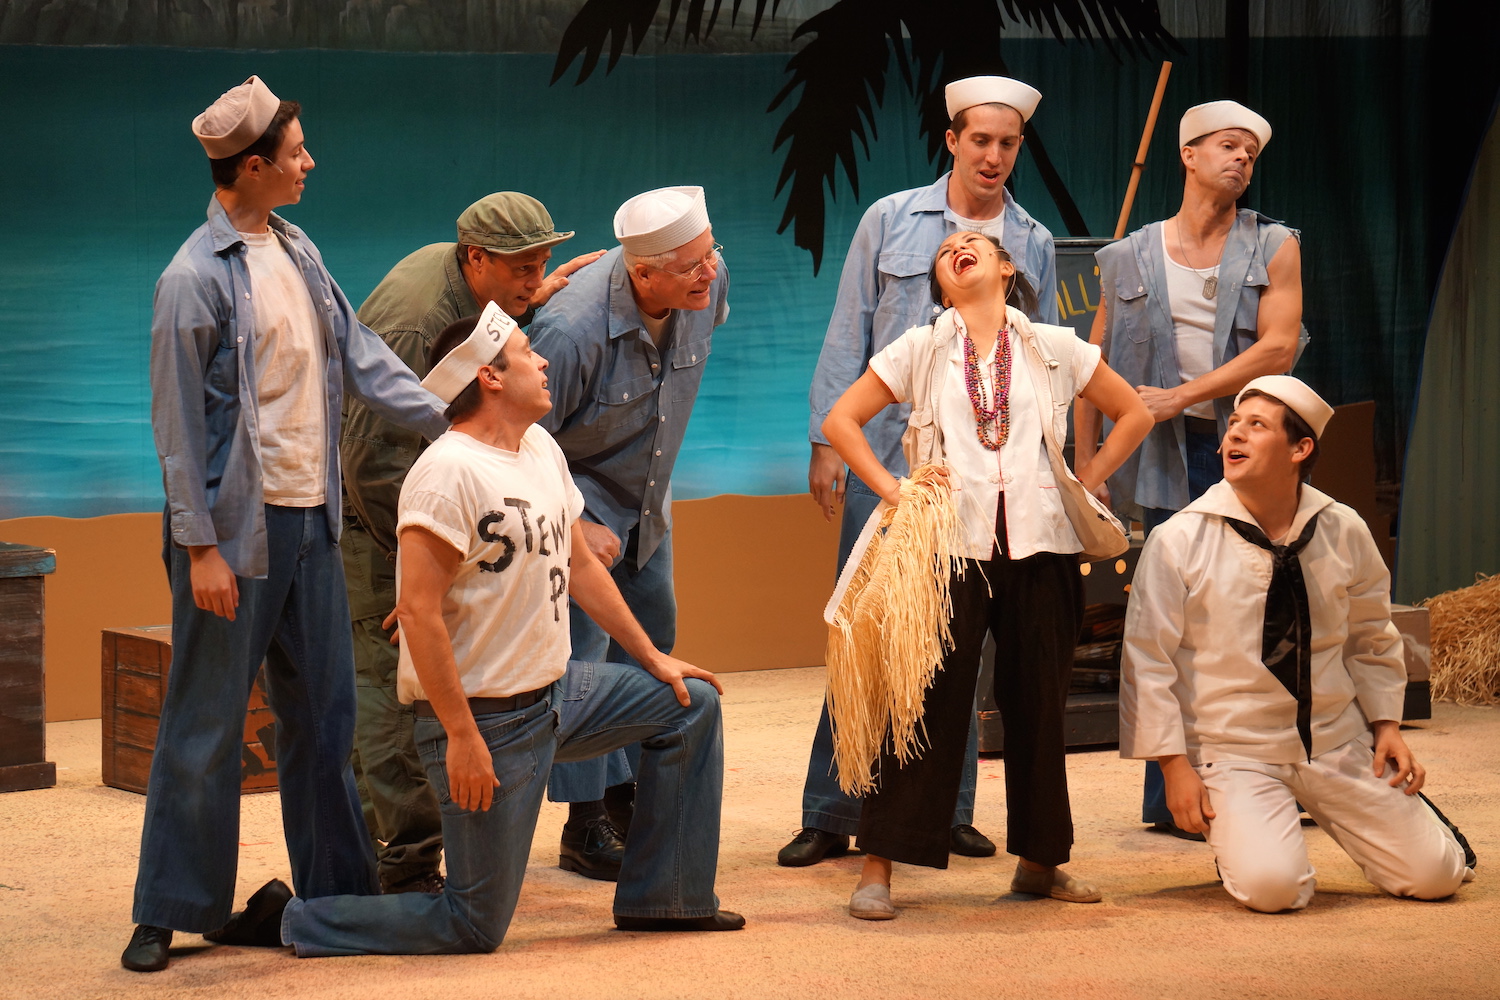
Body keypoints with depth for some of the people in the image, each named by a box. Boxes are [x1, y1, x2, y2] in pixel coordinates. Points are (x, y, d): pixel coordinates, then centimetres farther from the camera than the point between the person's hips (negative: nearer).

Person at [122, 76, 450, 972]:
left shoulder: (297, 253, 9)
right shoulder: (196, 278, -13)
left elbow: (361, 358, 10)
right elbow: (178, 422, -13)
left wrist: (454, 424, 1)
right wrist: (200, 546, -15)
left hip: (310, 518, 7)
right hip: (237, 528, -7)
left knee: (323, 714, 13)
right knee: (206, 726, -1)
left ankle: (337, 890, 23)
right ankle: (170, 913, 8)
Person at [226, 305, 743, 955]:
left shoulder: (541, 449, 9)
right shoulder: (450, 472, -21)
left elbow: (580, 566, 20)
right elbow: (419, 611, -25)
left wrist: (653, 657, 20)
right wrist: (463, 737, -26)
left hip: (554, 692, 9)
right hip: (486, 717, -9)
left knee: (692, 704, 13)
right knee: (476, 927, -5)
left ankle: (663, 899, 18)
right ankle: (289, 922, 6)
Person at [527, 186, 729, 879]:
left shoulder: (710, 285, -16)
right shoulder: (572, 329, -36)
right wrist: (576, 527, -23)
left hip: (646, 504, 7)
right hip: (574, 500, -7)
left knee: (651, 642, 16)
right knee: (580, 657, -9)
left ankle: (627, 797, 31)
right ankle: (586, 827, 0)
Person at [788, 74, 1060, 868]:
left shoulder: (1033, 244, 10)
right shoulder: (891, 221, 4)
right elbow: (847, 336, 4)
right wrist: (826, 442, -2)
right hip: (886, 453, -2)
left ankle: (948, 810, 14)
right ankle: (831, 814, 1)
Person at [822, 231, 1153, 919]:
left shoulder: (1055, 348, 9)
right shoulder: (920, 350, 7)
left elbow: (1134, 414, 18)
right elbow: (841, 420, 9)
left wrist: (1084, 484, 9)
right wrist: (893, 492, -1)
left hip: (1039, 547, 2)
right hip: (951, 545, -2)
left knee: (1037, 702, 6)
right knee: (930, 701, -6)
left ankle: (1039, 860, 20)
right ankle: (879, 868, -4)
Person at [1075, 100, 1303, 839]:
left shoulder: (1274, 249, 6)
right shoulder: (1131, 259, 9)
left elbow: (1276, 350, -7)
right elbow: (1095, 367, 11)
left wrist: (1179, 396, -11)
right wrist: (1086, 465, 4)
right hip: (1172, 455, 0)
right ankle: (1171, 799, 2)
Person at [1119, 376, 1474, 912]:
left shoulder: (1344, 532, 0)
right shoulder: (1179, 541, -11)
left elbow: (1371, 640, 15)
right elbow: (1148, 660, -7)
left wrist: (1385, 722, 4)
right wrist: (1174, 765, -12)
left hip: (1338, 741, 3)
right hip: (1234, 749, -3)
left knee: (1433, 874, -3)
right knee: (1272, 886, -26)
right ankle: (1235, 834, 10)